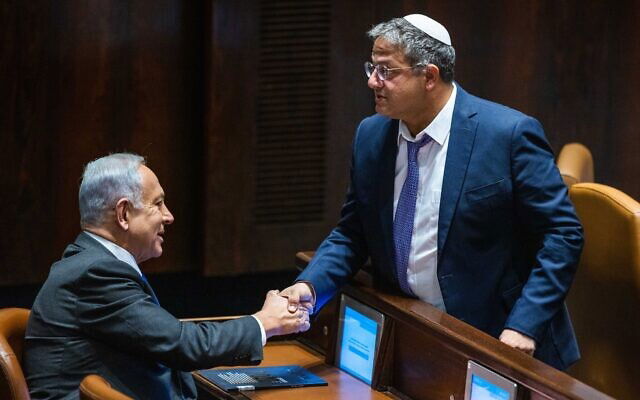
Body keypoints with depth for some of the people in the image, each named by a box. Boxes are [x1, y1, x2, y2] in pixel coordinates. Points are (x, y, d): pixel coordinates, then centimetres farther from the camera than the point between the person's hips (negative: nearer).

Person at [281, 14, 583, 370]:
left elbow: (563, 234, -10)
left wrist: (523, 327, -18)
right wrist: (310, 285, -6)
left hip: (496, 343, -5)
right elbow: (353, 233, 13)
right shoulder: (371, 136, 4)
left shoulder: (509, 134, -13)